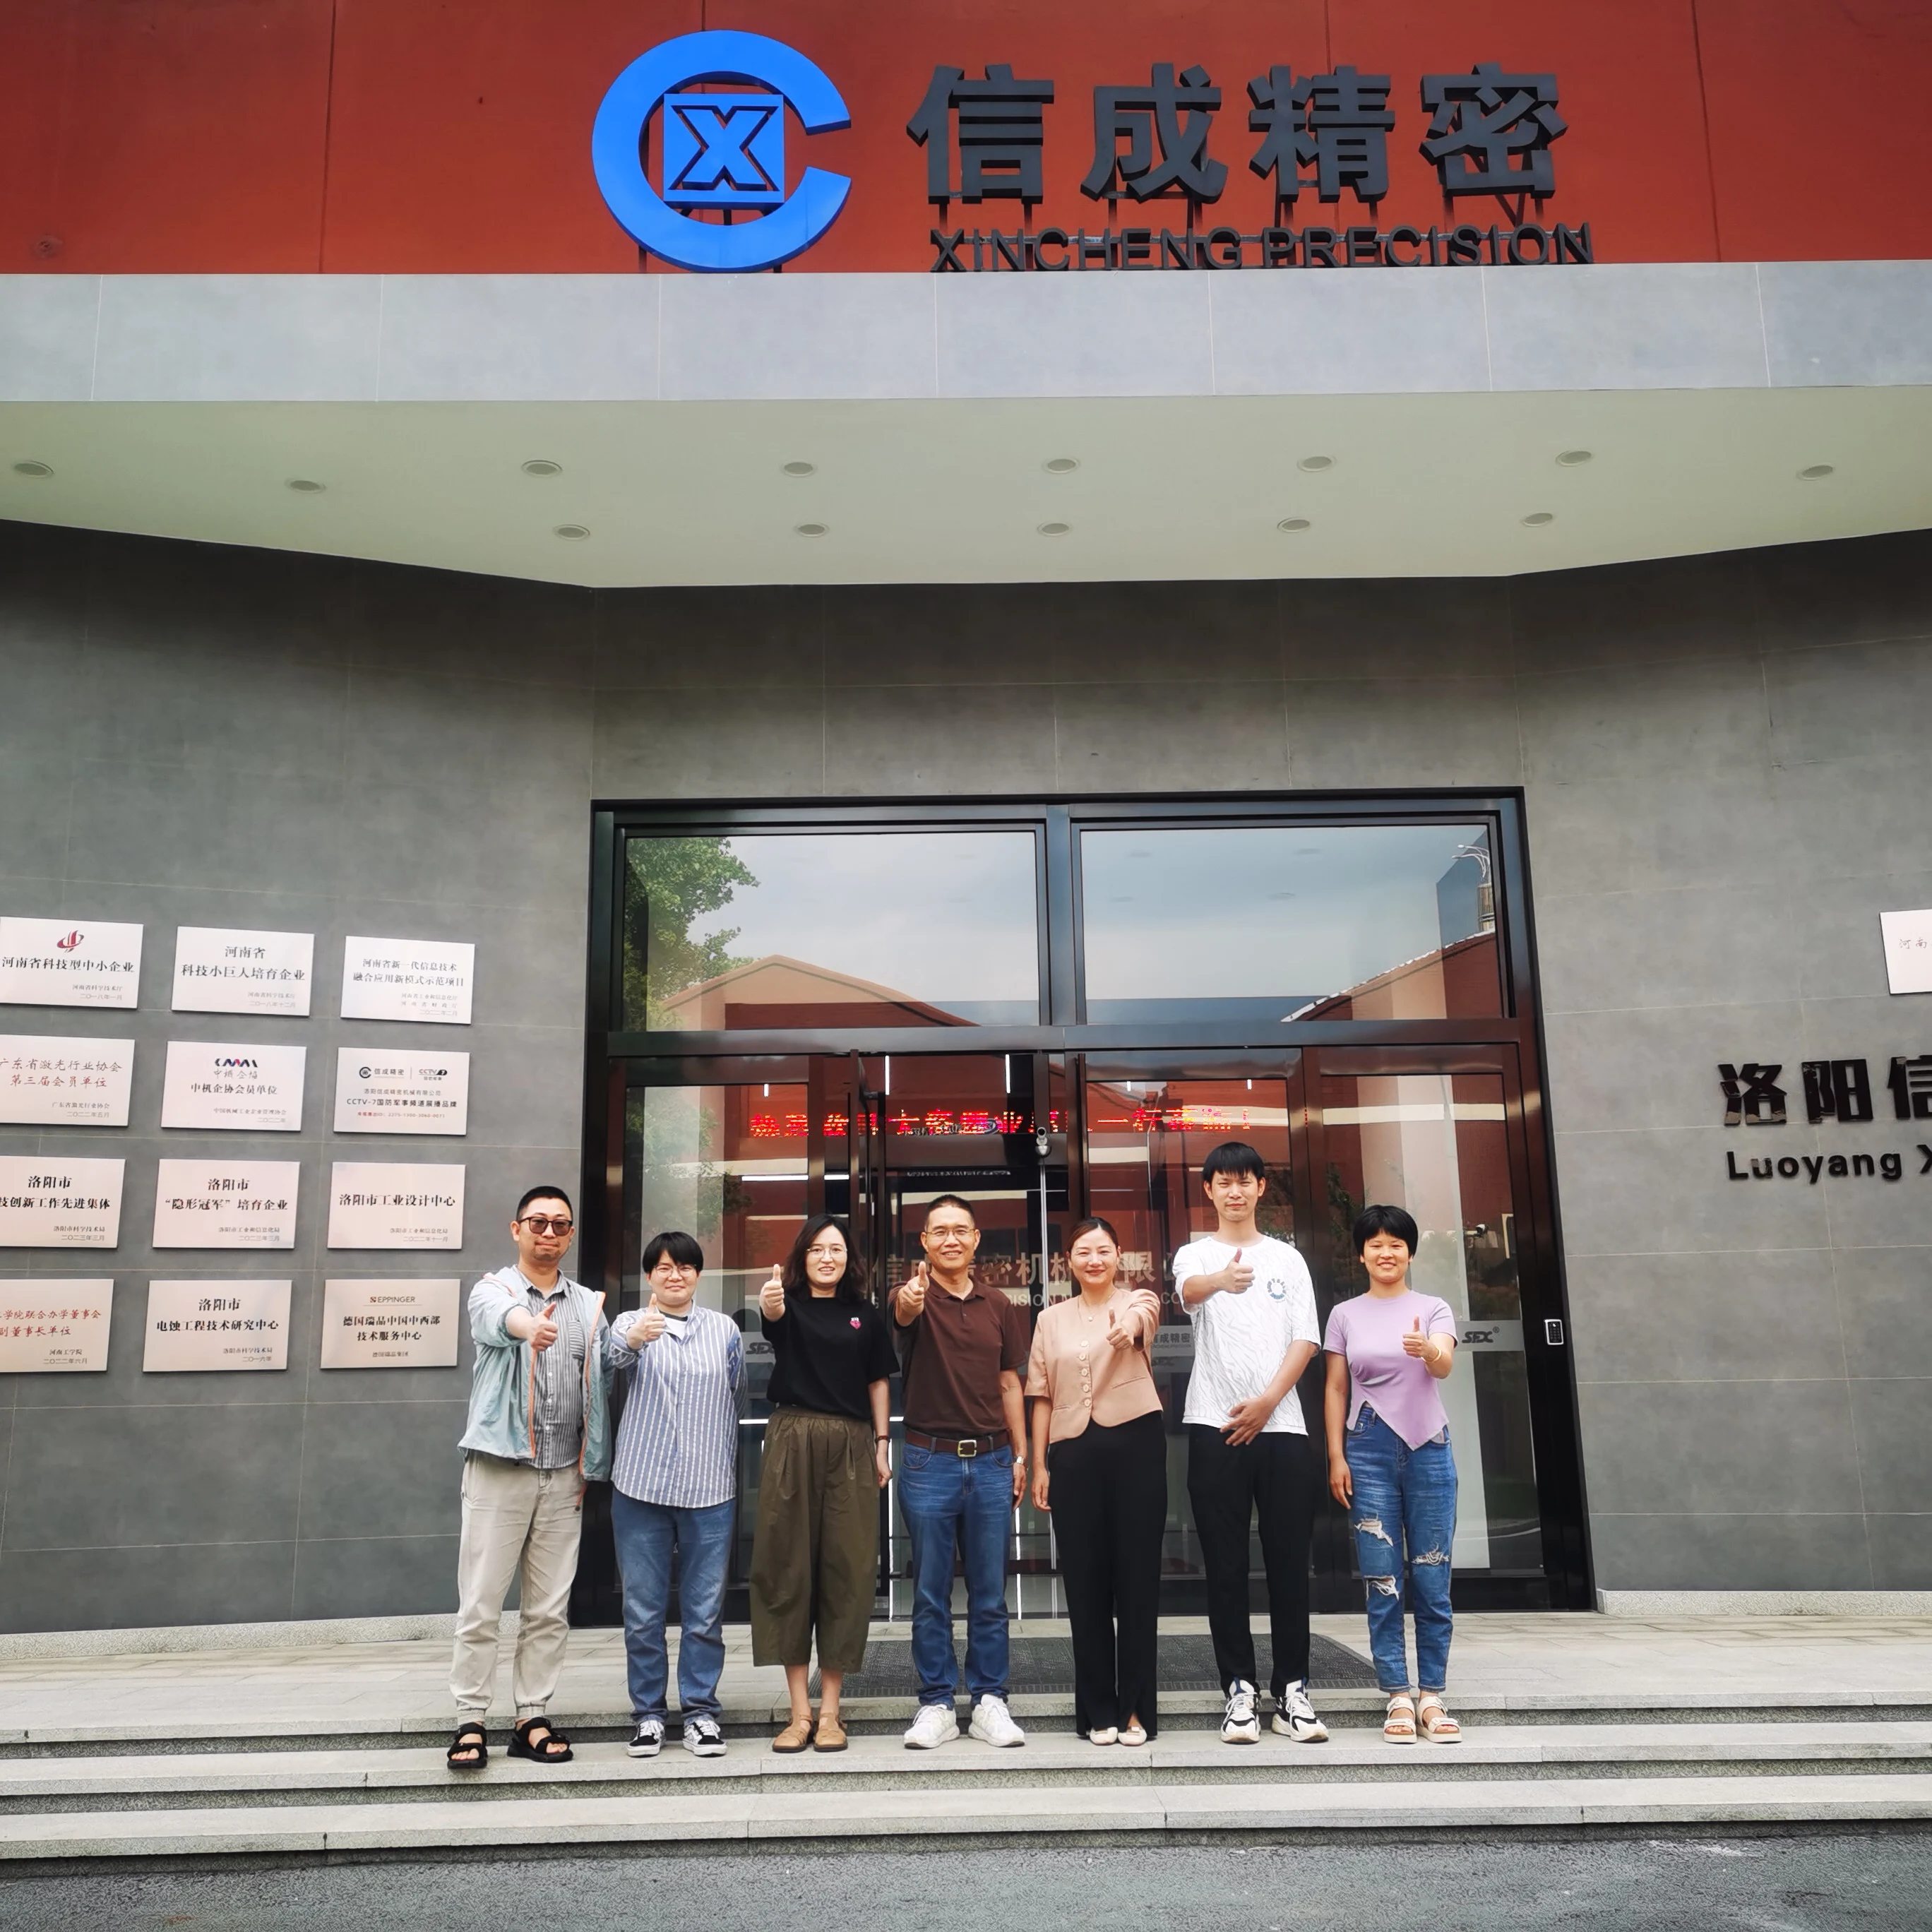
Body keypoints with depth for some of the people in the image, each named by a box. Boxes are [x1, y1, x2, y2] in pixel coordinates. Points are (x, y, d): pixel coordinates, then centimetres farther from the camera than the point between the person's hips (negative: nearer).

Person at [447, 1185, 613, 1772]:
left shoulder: (589, 1306, 11)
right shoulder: (493, 1290, -1)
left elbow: (599, 1386, 13)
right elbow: (499, 1318, -26)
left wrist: (591, 1467, 8)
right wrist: (530, 1326, -50)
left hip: (563, 1475, 4)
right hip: (499, 1469, -3)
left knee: (550, 1608, 7)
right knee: (480, 1604, 0)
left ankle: (532, 1718, 17)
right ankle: (471, 1721, 9)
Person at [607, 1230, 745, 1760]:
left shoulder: (724, 1329, 8)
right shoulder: (631, 1323, 1)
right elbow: (612, 1361, -23)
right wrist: (631, 1340, -45)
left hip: (710, 1488, 1)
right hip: (642, 1486, -1)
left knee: (705, 1610, 6)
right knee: (643, 1610, 6)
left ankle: (701, 1710, 18)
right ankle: (648, 1712, 19)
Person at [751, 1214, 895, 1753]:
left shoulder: (865, 1315, 11)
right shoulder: (789, 1305, 4)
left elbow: (878, 1383, 14)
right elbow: (773, 1315, -20)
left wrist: (882, 1443, 4)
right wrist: (768, 1303, -43)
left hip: (851, 1446, 1)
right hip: (793, 1441, -1)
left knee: (846, 1571, 1)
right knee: (789, 1567, 0)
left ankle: (830, 1712, 10)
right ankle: (799, 1710, 9)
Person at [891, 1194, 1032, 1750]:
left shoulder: (999, 1306, 8)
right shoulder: (916, 1297, -3)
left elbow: (1009, 1384, 12)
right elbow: (904, 1314, -29)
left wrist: (1020, 1456, 7)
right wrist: (909, 1301, -53)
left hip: (991, 1460, 3)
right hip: (929, 1461, -2)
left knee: (989, 1594, 8)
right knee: (931, 1594, 5)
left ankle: (989, 1701, 17)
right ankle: (936, 1705, 14)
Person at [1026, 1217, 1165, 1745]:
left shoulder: (1137, 1301, 0)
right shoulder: (1051, 1319, 11)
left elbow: (1140, 1317, -26)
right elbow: (1043, 1397, 13)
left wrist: (1125, 1328, -50)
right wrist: (1039, 1465, 8)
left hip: (1134, 1444, -3)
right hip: (1074, 1453, 3)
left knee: (1137, 1575, 1)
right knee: (1085, 1581, 6)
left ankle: (1136, 1707, 11)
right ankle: (1098, 1709, 16)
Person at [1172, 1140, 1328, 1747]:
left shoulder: (1288, 1259, 13)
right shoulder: (1195, 1254, 6)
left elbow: (1305, 1339, 6)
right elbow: (1190, 1290, -19)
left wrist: (1267, 1401, -8)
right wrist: (1221, 1280, -44)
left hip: (1282, 1425, 2)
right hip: (1216, 1427, -1)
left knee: (1289, 1563, 3)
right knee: (1226, 1566, 2)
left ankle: (1293, 1690, 12)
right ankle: (1240, 1691, 9)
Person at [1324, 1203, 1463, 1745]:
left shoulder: (1433, 1309, 4)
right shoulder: (1345, 1315, 7)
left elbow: (1445, 1366, -15)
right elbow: (1335, 1389, 7)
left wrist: (1426, 1350, -38)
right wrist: (1336, 1457, -1)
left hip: (1428, 1449, 0)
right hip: (1369, 1451, 0)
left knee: (1432, 1580, 2)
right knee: (1383, 1582, 0)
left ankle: (1433, 1697, 11)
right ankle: (1398, 1698, 7)